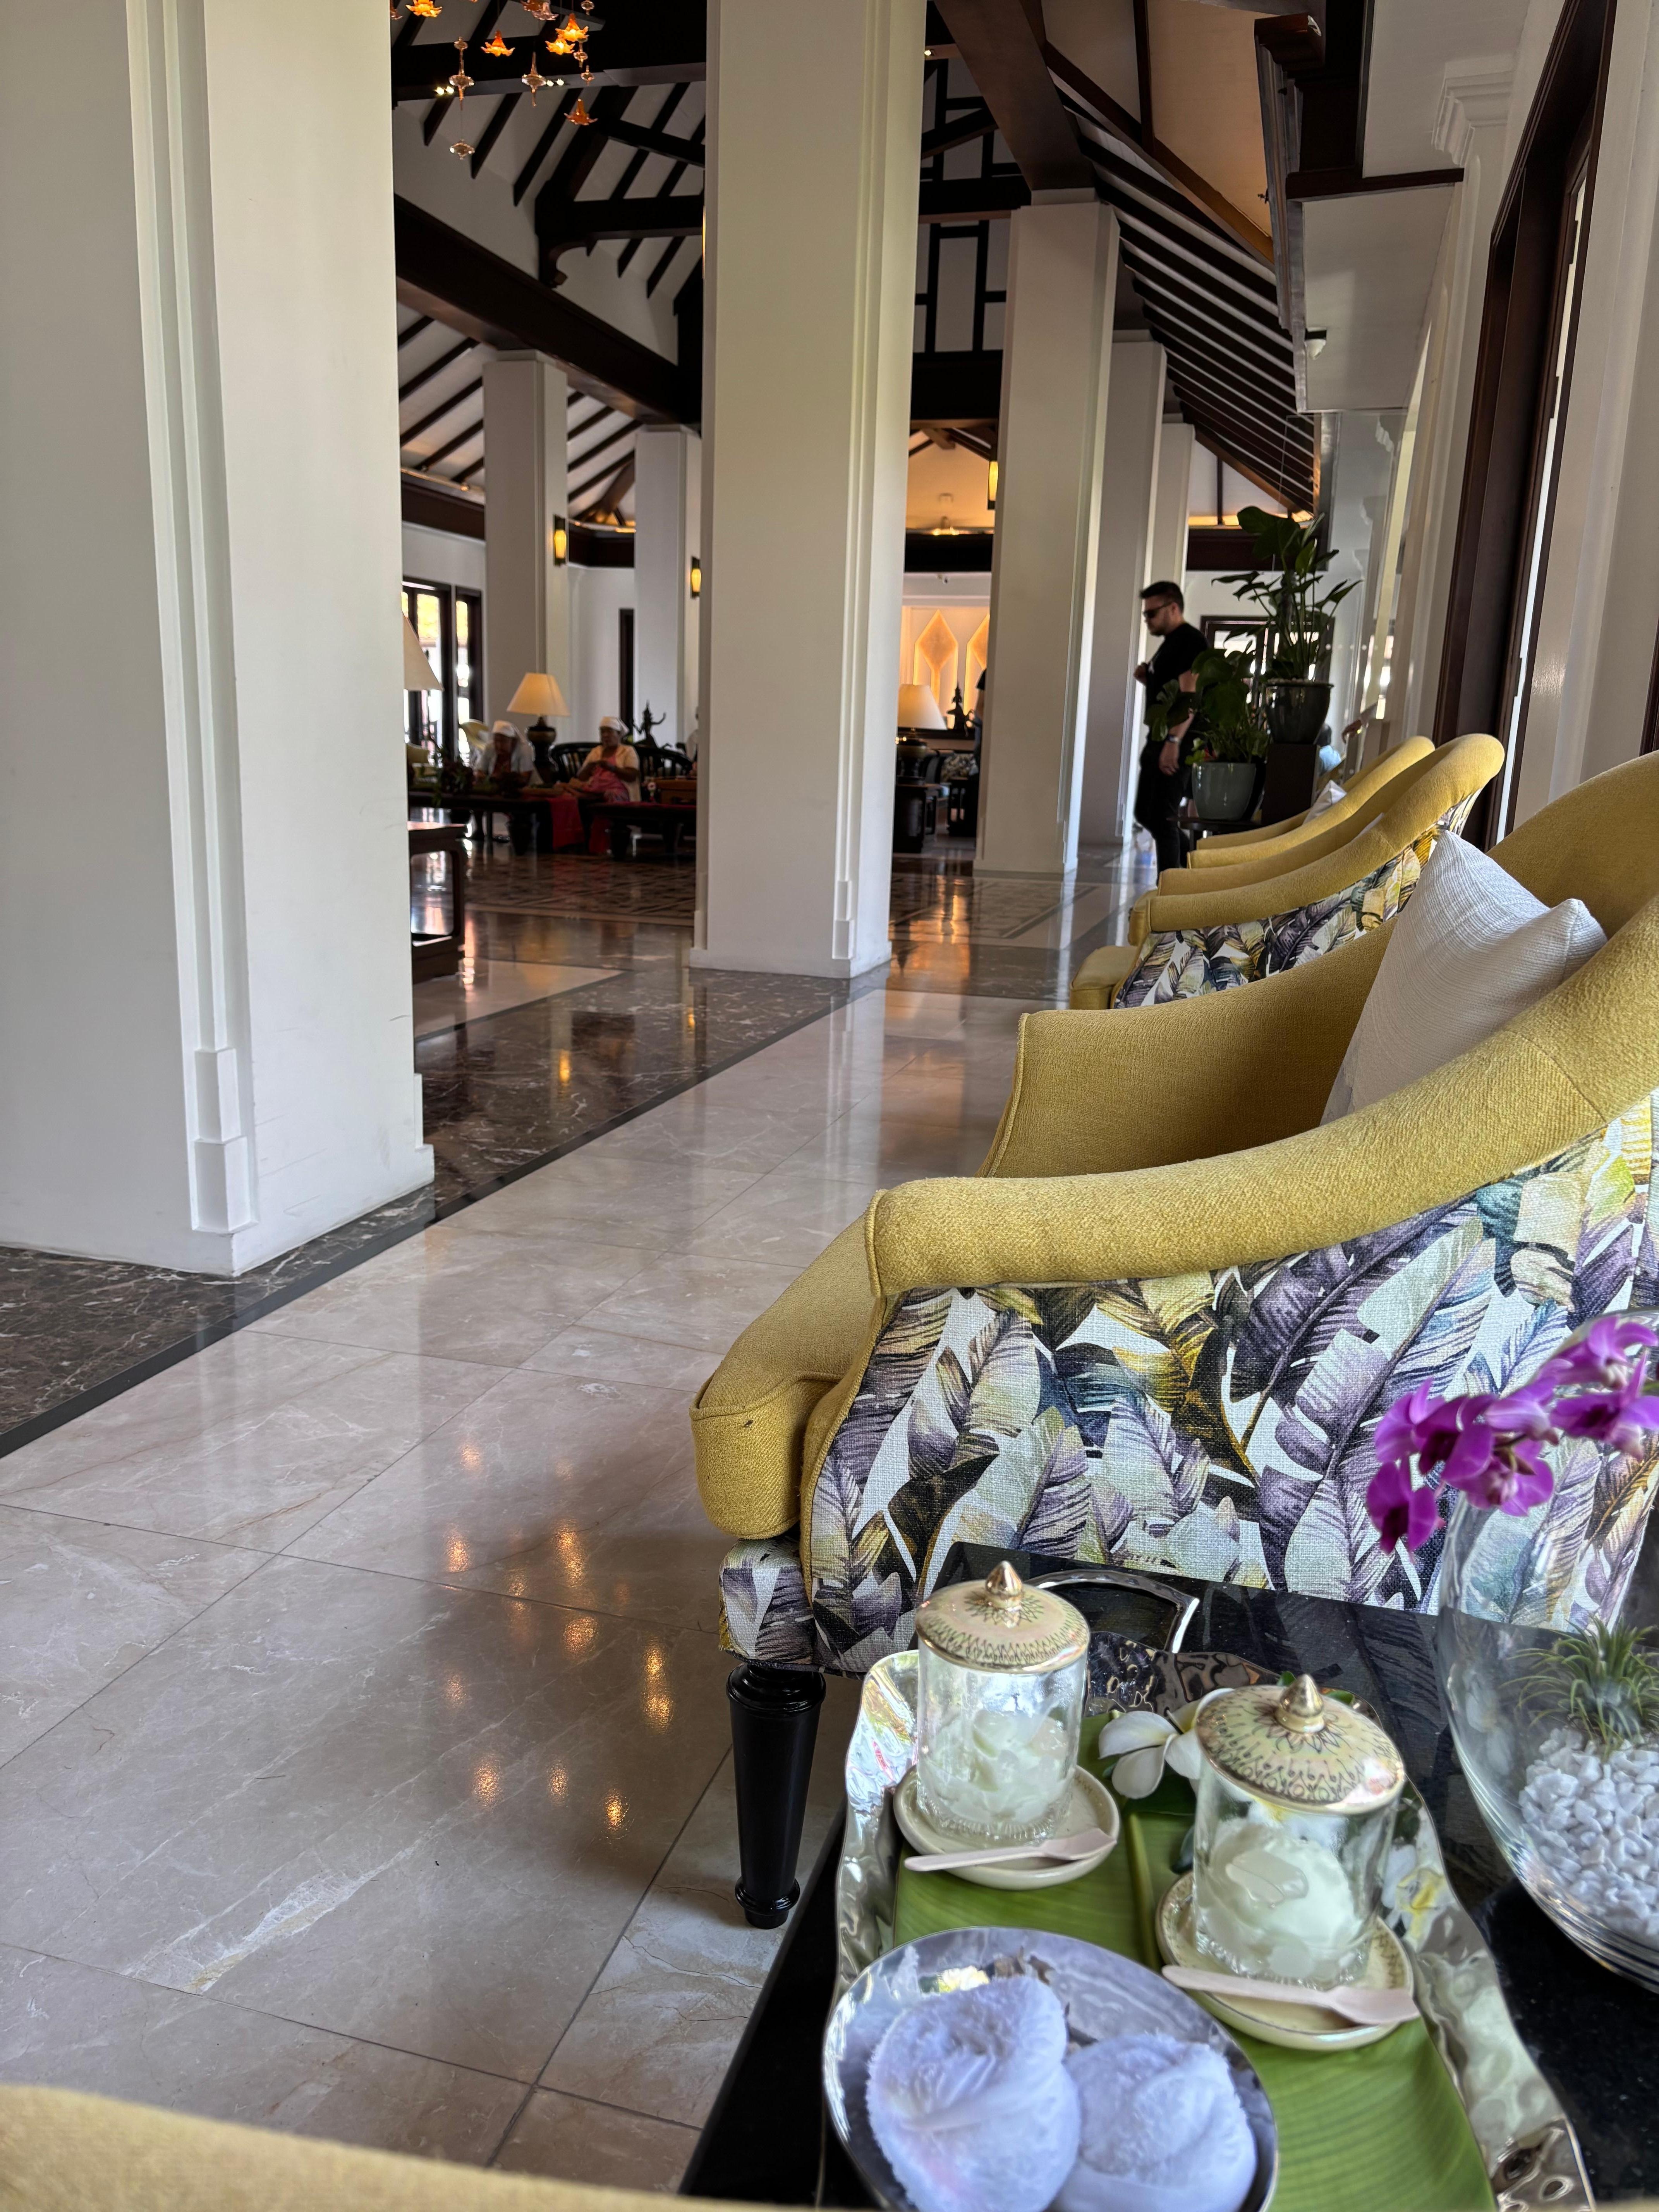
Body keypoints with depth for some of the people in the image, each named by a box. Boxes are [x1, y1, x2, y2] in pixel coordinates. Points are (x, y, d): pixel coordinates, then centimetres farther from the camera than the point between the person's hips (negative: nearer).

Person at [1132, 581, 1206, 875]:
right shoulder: (1169, 642, 19)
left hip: (1175, 745, -11)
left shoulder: (1190, 641, -12)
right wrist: (1148, 680, 9)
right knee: (1146, 814, 15)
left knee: (1162, 817, -9)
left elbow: (1189, 696, -22)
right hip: (1157, 741, 11)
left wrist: (1173, 742, -29)